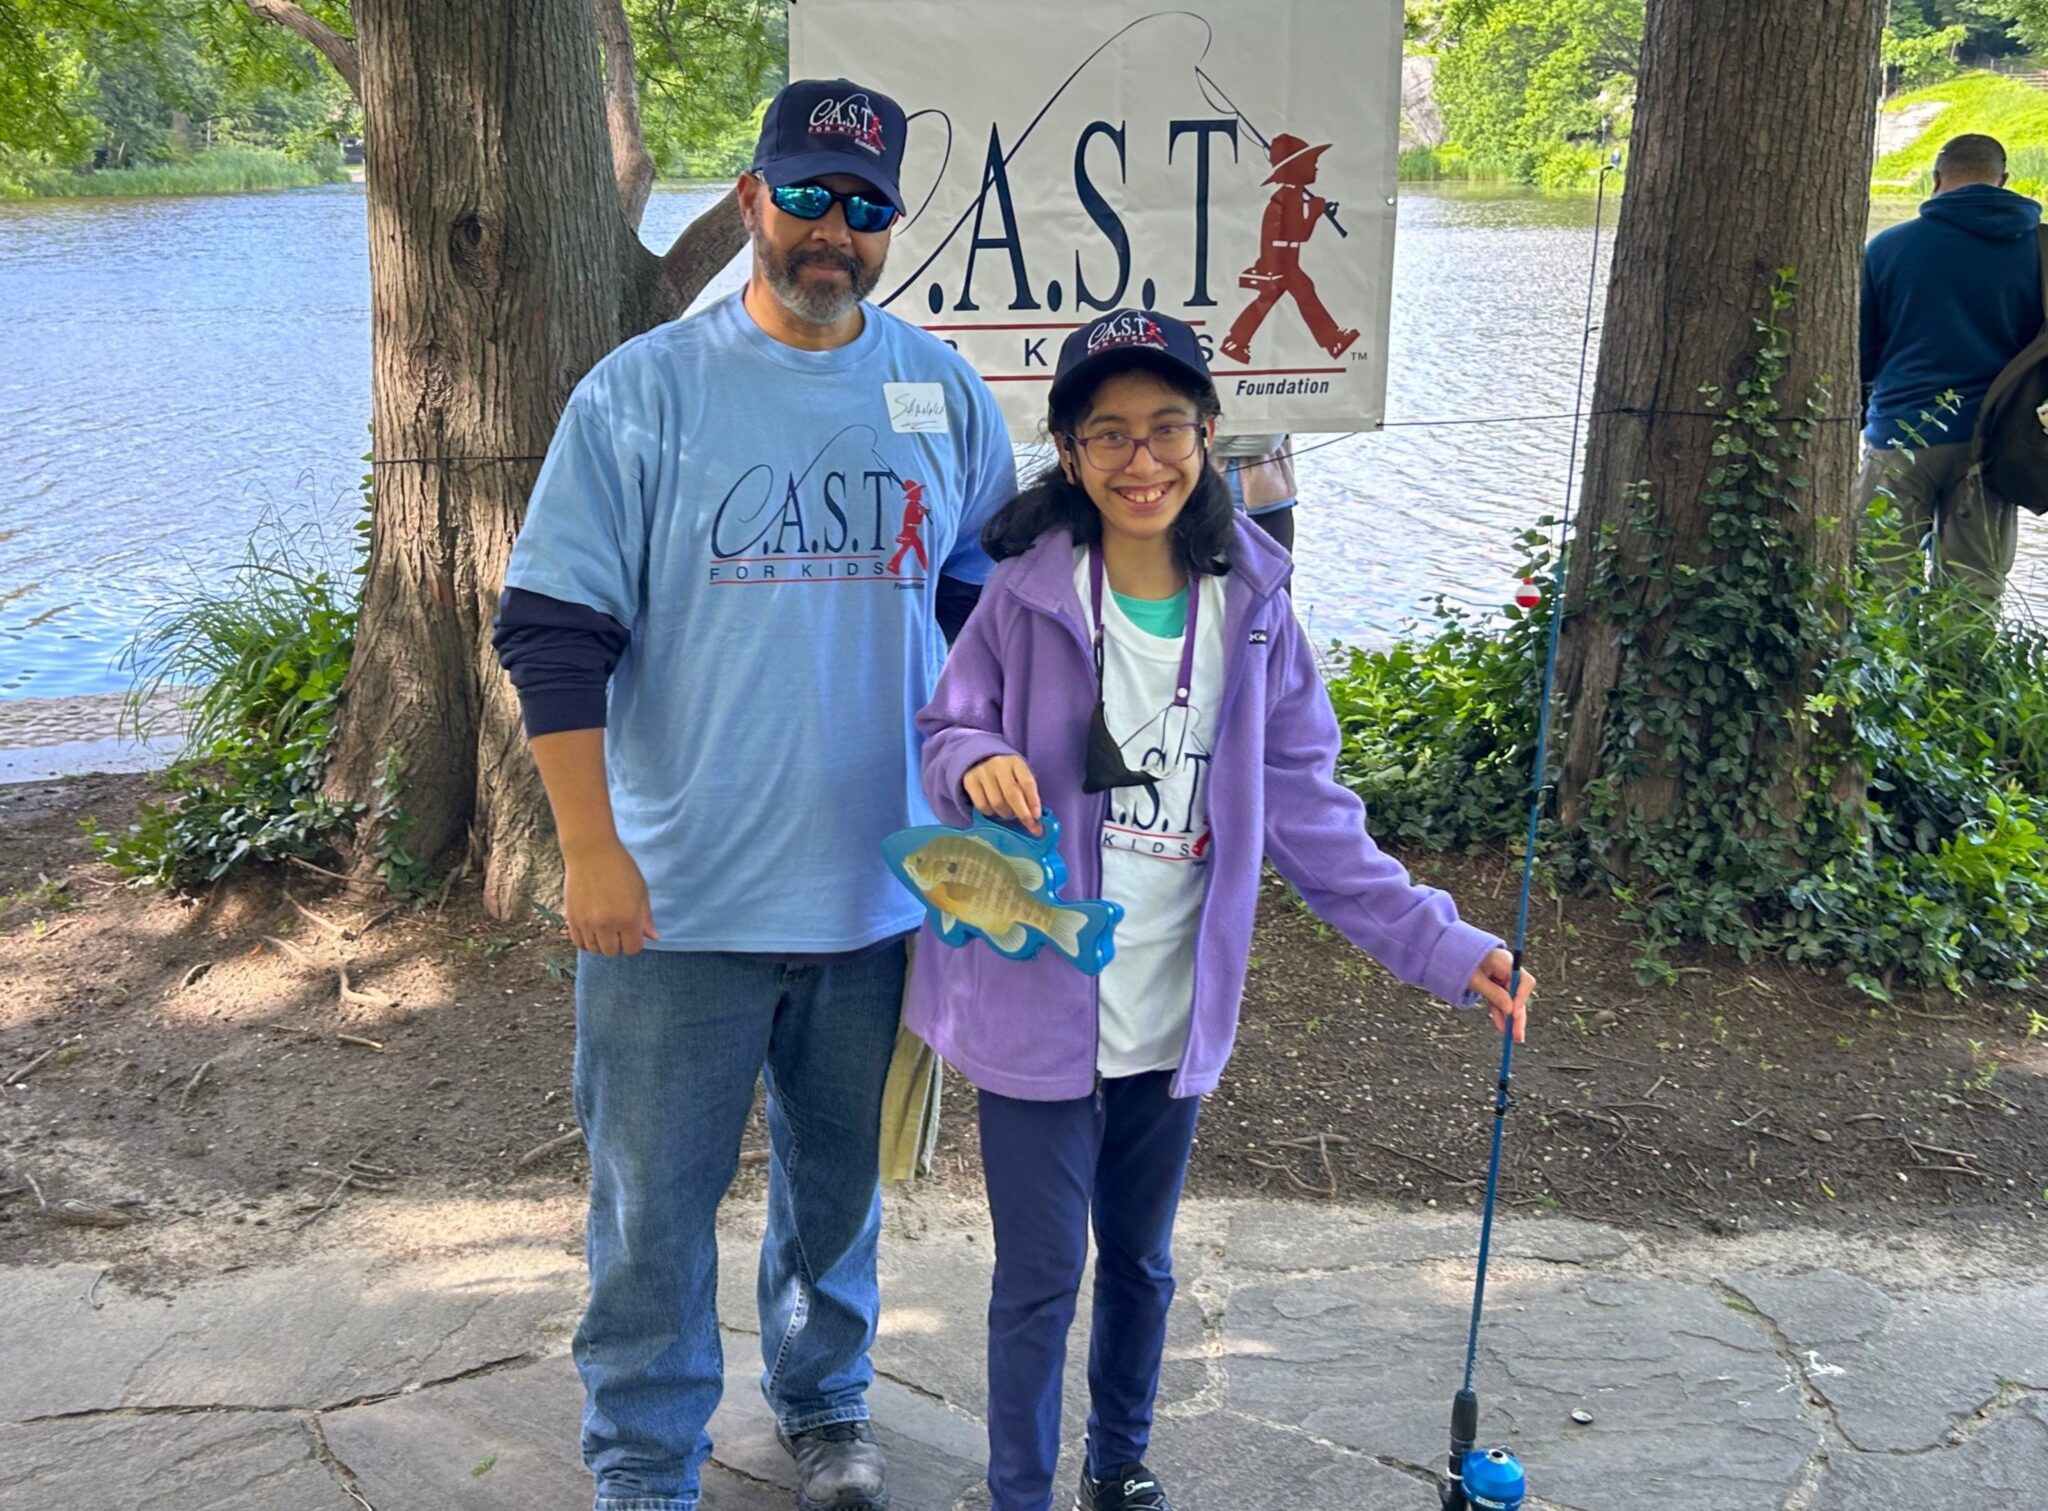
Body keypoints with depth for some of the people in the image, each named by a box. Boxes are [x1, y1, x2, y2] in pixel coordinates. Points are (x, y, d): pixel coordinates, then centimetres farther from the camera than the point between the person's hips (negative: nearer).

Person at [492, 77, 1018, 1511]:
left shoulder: (946, 395, 4)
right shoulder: (643, 392, -6)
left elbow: (992, 608, 14)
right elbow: (555, 631, -7)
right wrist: (591, 848, -12)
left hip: (878, 890, 3)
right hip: (677, 897, -3)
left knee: (842, 1177, 20)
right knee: (655, 1204, 8)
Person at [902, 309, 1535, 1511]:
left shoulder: (1253, 606, -4)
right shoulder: (1028, 594, -10)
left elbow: (1307, 809, -1)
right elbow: (947, 731, -2)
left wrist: (1439, 943, -7)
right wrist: (976, 766, -27)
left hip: (1174, 1014, 3)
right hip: (1037, 1003, -2)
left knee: (1141, 1262, 21)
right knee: (1041, 1276, 8)